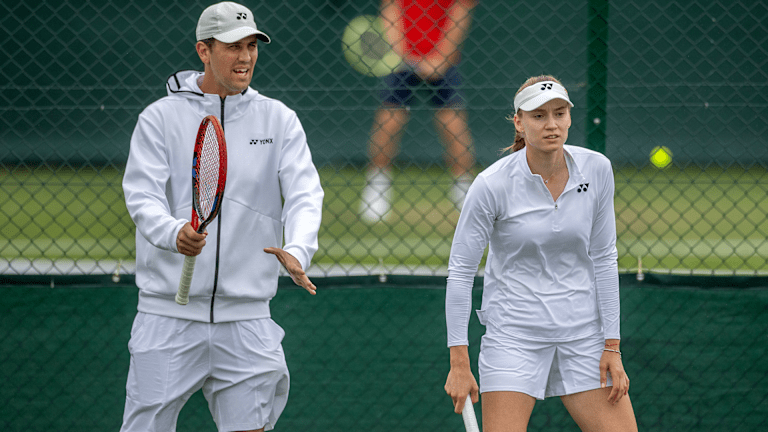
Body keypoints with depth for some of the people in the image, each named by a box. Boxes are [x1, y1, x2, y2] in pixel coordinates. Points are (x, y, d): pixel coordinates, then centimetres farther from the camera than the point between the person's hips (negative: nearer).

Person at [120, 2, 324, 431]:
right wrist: (174, 233, -31)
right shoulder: (161, 118, 1)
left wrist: (297, 250, -25)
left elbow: (304, 194, -4)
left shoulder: (279, 120, 7)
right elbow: (142, 196, -8)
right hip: (170, 314, -2)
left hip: (246, 315, 2)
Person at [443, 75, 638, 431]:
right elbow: (460, 271, -10)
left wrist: (612, 347, 0)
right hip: (513, 332, -3)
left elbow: (604, 259, 2)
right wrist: (459, 363, -11)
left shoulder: (596, 169, -5)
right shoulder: (492, 185, -15)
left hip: (583, 330, 3)